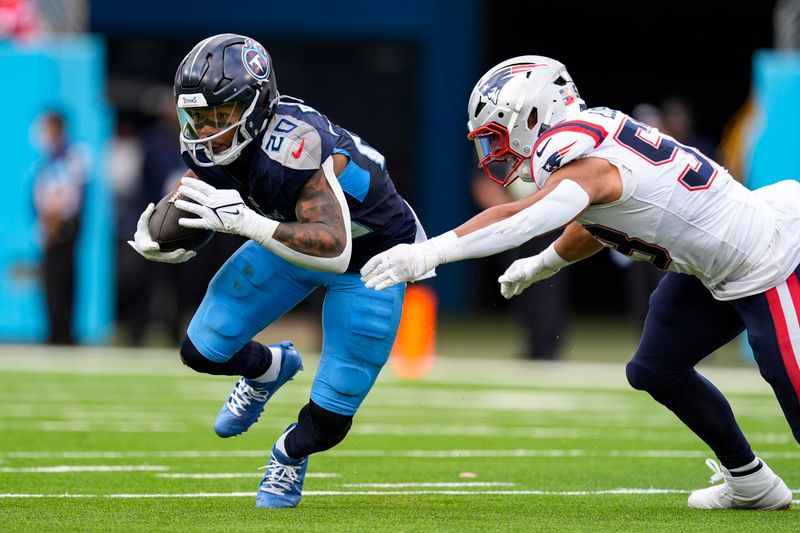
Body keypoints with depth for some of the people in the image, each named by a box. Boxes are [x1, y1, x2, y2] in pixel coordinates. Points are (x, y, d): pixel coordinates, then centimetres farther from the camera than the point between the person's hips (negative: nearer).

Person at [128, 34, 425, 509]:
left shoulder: (297, 146, -40)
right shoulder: (212, 148, -18)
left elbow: (334, 250, -46)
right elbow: (191, 232, -4)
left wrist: (246, 221, -53)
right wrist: (156, 240, -27)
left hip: (370, 260, -6)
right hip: (294, 240, 6)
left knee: (328, 423, -5)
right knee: (202, 352, 0)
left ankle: (291, 454, 31)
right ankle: (270, 368, 32)